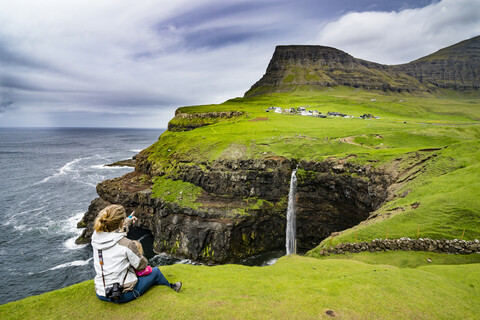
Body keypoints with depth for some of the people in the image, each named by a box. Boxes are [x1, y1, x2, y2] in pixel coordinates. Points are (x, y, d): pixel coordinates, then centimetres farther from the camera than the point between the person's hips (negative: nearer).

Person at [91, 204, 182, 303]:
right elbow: (141, 265, -11)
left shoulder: (95, 236, -8)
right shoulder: (126, 244, -25)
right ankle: (171, 288, 44)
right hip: (122, 296, -6)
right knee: (155, 271, 14)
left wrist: (127, 221, 31)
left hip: (100, 294, 7)